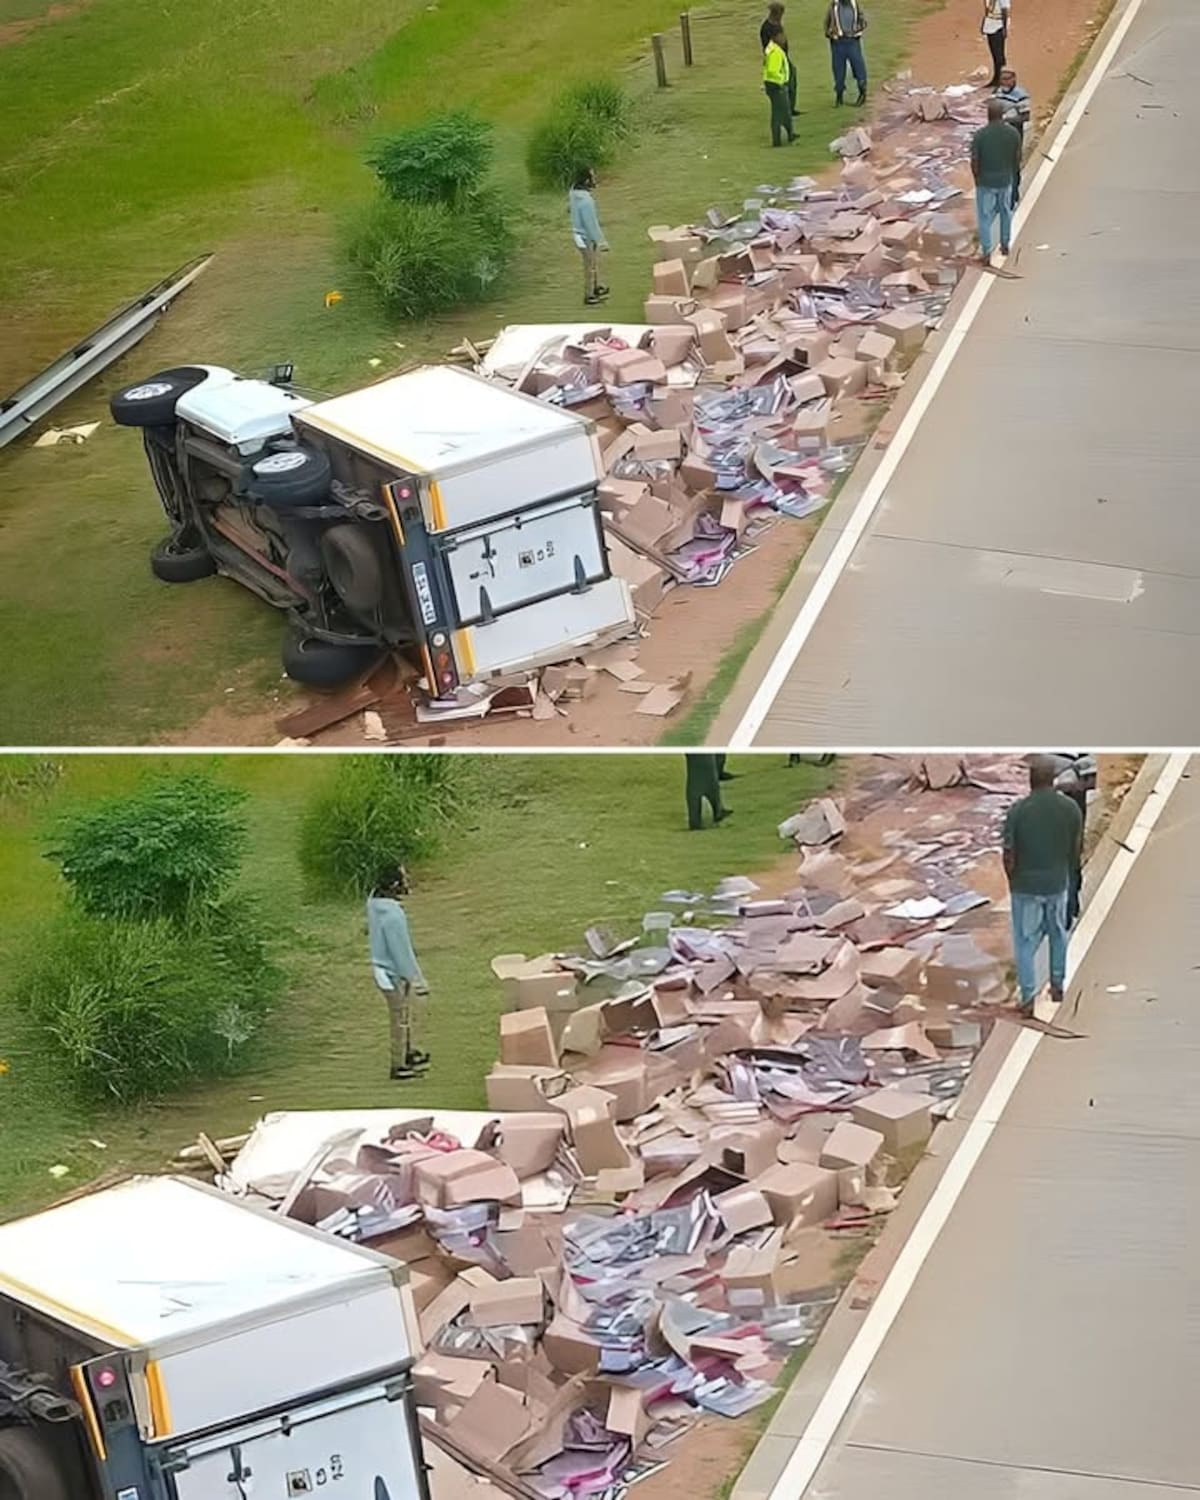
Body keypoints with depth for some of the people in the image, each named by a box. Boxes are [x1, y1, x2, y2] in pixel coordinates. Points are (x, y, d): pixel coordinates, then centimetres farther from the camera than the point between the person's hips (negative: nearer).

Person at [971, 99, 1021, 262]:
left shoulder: (979, 135, -20)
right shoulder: (1013, 133, -11)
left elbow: (974, 162, -14)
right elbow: (1018, 158, -1)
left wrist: (977, 179, 3)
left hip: (986, 182, -3)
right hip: (1006, 181, 3)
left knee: (985, 217, 9)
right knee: (1006, 212, 23)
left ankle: (986, 253, 11)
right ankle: (1005, 245, 36)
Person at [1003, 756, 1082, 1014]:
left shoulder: (1018, 811, -20)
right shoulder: (1070, 808, -10)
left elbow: (1009, 854, -14)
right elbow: (1077, 848, 1)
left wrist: (1013, 882, 4)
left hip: (1026, 886, -3)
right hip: (1058, 883, 3)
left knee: (1026, 941, 8)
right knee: (1058, 934, 23)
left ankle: (1028, 998, 9)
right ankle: (1057, 985, 34)